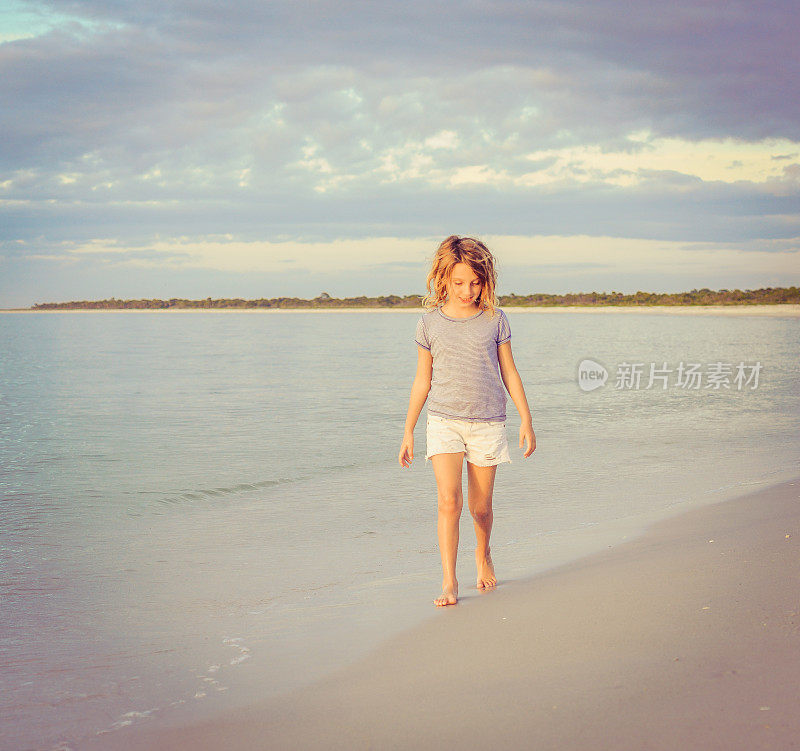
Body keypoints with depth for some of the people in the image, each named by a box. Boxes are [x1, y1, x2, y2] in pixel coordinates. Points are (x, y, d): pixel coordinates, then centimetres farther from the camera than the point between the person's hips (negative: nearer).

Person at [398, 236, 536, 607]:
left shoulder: (495, 320, 2)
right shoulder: (430, 323, 2)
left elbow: (509, 372, 9)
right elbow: (422, 380, 8)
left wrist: (526, 419, 5)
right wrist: (408, 431, 8)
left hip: (487, 423, 1)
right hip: (444, 421, -1)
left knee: (480, 505, 9)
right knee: (449, 500, -14)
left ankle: (483, 555, 38)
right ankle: (449, 581, -9)